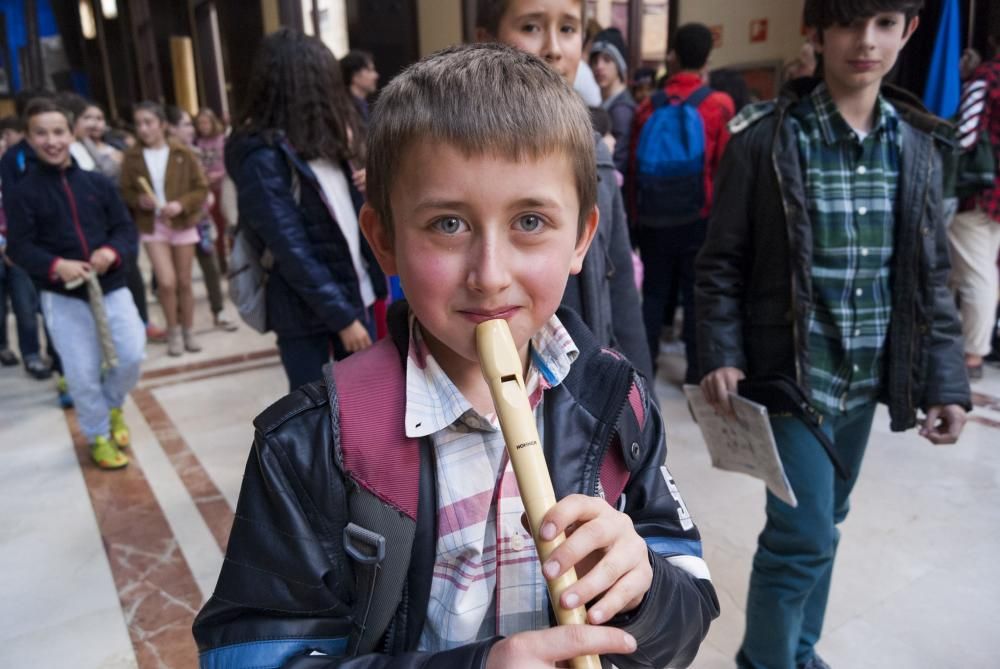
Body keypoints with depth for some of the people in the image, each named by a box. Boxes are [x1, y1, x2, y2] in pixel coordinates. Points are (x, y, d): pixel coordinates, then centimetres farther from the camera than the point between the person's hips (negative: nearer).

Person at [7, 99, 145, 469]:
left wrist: (112, 252, -18)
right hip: (62, 297, -2)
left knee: (132, 355, -1)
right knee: (82, 374, 3)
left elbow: (126, 228, 3)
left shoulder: (98, 183, 5)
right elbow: (20, 247, -6)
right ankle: (99, 436, 25)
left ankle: (112, 405, 32)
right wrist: (55, 266, -24)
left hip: (111, 287, 2)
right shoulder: (23, 193, -2)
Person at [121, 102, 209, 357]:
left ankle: (188, 332, 25)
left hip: (183, 224, 0)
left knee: (184, 282, 8)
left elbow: (202, 188, -4)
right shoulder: (132, 156, -2)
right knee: (166, 282, -11)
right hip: (152, 226, 0)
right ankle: (173, 332, 11)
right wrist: (139, 200, -17)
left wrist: (181, 204, -20)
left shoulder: (183, 153, -5)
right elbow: (125, 192, 4)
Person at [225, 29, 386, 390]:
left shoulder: (319, 141, 8)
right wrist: (341, 317, -18)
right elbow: (292, 252, -19)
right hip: (305, 309, -7)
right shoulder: (263, 157, -16)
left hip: (353, 293, 7)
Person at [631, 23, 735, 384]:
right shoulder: (719, 105, -8)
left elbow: (635, 167, 4)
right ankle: (696, 369, 14)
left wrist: (637, 215, 15)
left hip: (654, 218, 2)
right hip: (700, 217, -2)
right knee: (696, 294, 7)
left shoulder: (648, 106, -1)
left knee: (654, 292, 12)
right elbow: (725, 166, -6)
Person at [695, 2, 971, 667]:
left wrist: (946, 379, 1)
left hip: (866, 378, 5)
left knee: (823, 523, 19)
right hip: (791, 373, -5)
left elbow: (931, 273, 8)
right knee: (803, 534, -3)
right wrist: (721, 356, -16)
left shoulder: (917, 143, 5)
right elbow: (722, 261, -6)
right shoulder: (765, 137, -9)